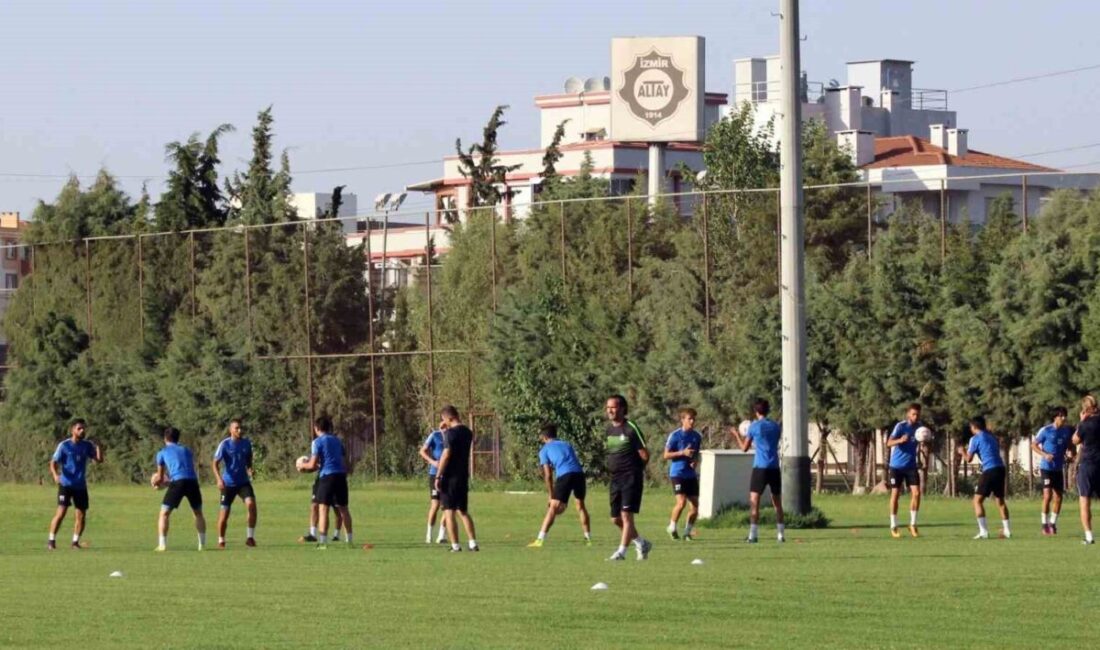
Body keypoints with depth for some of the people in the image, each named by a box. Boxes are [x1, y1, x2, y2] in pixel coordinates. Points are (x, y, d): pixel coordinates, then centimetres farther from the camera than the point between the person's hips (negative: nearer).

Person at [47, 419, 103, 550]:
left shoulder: (87, 445, 6)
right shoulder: (64, 446, -5)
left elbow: (99, 460, 4)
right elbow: (53, 462, -5)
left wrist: (98, 448, -14)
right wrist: (55, 475, -24)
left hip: (81, 486, 4)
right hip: (66, 484, -4)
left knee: (82, 516, 3)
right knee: (61, 512, -14)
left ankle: (75, 542, 17)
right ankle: (51, 540, -6)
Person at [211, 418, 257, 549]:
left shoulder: (246, 443, 2)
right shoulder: (225, 444, -10)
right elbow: (215, 463, -10)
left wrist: (250, 469, -3)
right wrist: (219, 479, -25)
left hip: (244, 482, 2)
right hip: (228, 483, -2)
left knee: (251, 504, -19)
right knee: (224, 513, 1)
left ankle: (250, 537, -11)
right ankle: (221, 541, 20)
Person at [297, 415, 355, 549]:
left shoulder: (318, 442, -2)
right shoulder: (336, 440, 18)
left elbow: (313, 465, -7)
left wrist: (303, 466, 14)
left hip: (327, 476, -6)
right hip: (341, 475, 6)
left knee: (323, 508, -4)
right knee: (343, 508, 12)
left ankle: (323, 541, -10)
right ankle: (349, 539, 12)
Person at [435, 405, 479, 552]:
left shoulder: (451, 433, -14)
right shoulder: (467, 432, 10)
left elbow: (446, 454, -18)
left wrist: (438, 476, -15)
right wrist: (445, 432, 20)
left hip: (450, 477, -7)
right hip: (464, 477, 7)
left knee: (449, 512, -1)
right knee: (463, 511, 15)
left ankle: (455, 545, -4)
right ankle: (473, 543, 6)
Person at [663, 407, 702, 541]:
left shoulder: (697, 436, 9)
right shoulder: (675, 436, -7)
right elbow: (666, 455, -5)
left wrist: (695, 461, 0)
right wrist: (683, 453, -17)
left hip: (691, 474, 5)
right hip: (677, 473, -5)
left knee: (695, 506, 0)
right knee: (681, 502, -18)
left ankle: (688, 531, 16)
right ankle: (672, 527, 3)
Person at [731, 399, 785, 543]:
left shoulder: (754, 426, -3)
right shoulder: (775, 426, 9)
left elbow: (744, 448, 3)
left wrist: (737, 435, 22)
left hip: (760, 467, -4)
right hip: (774, 467, 4)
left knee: (754, 501, -3)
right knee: (777, 503, 12)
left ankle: (753, 535, -13)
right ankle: (781, 534, 11)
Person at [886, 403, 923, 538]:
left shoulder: (919, 426, 1)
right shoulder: (901, 426, -15)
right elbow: (889, 443, -24)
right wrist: (900, 440, -45)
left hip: (911, 466, 4)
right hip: (897, 465, -4)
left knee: (916, 493, -8)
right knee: (895, 494, 0)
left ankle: (913, 524, 3)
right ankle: (893, 527, 10)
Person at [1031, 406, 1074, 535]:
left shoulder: (1067, 431, 4)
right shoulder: (1045, 431, -10)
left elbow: (1069, 445, 19)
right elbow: (1034, 445, -5)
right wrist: (1045, 455, -21)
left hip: (1058, 469, 5)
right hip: (1046, 467, -5)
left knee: (1058, 498, 5)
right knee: (1048, 495, -13)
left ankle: (1053, 523, 19)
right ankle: (1045, 524, -4)